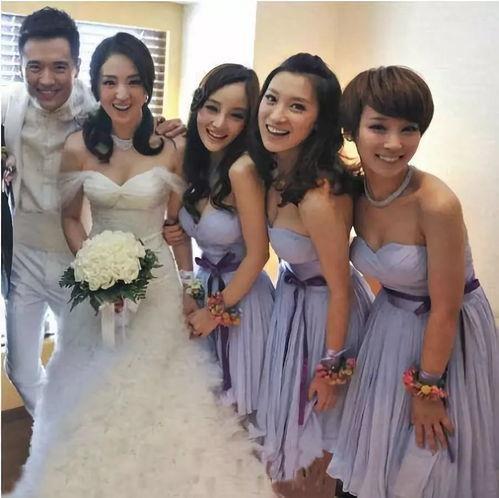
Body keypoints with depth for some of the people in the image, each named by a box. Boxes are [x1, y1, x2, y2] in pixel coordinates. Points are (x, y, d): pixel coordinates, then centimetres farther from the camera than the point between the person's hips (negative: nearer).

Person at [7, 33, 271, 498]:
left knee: (157, 388, 12)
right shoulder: (78, 147, -8)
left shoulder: (172, 147, -10)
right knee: (98, 391, 14)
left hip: (158, 282, -1)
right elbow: (70, 218, 2)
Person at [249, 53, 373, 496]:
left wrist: (332, 366, -13)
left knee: (313, 436, 17)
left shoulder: (320, 197, -34)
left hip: (326, 311, -8)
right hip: (292, 297, 8)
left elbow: (340, 289, -23)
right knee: (287, 419, 28)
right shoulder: (274, 170, -10)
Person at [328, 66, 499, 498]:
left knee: (429, 456, 14)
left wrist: (427, 388, -13)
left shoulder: (437, 204, -29)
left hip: (448, 334, -5)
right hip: (390, 325, 5)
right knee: (382, 449, 22)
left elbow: (444, 311, -21)